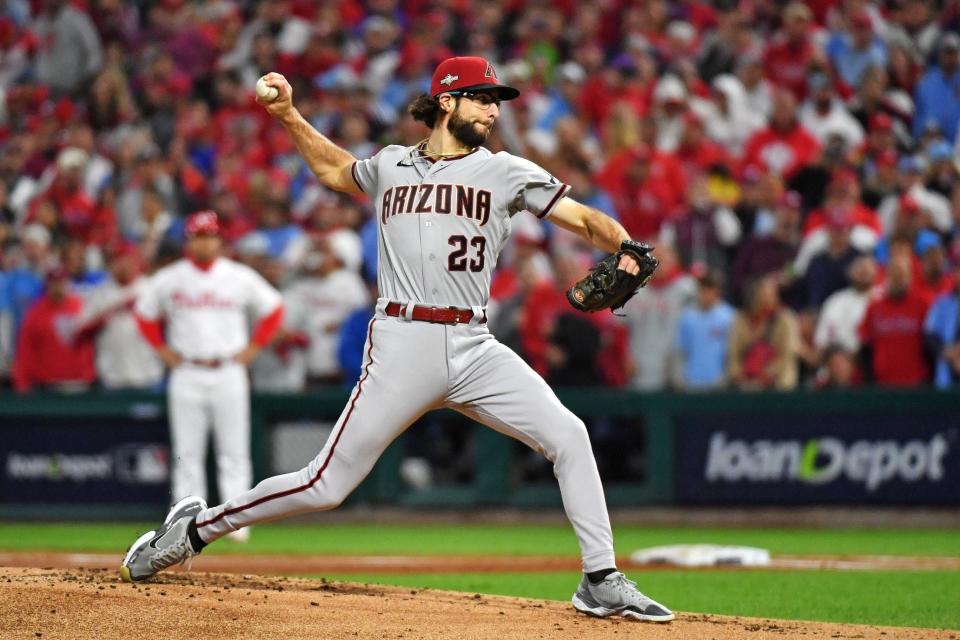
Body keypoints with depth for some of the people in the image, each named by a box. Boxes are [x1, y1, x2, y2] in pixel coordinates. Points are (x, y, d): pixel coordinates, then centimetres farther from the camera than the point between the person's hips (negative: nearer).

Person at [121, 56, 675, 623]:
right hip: (404, 345, -2)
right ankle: (199, 526, 14)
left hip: (475, 348, 2)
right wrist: (289, 117, 24)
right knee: (326, 486, -4)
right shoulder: (391, 166, 13)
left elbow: (584, 218, 0)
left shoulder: (505, 172, 9)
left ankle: (602, 582, -6)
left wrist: (627, 251, -19)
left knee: (568, 436, -14)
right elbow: (336, 170, 35)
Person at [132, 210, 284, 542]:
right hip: (186, 375, 0)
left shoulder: (240, 277, 3)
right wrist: (163, 350, 7)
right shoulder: (168, 279, 4)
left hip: (229, 374, 0)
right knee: (187, 453, 0)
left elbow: (272, 309, 13)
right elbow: (144, 313, 17)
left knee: (234, 452, -3)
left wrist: (252, 348, 4)